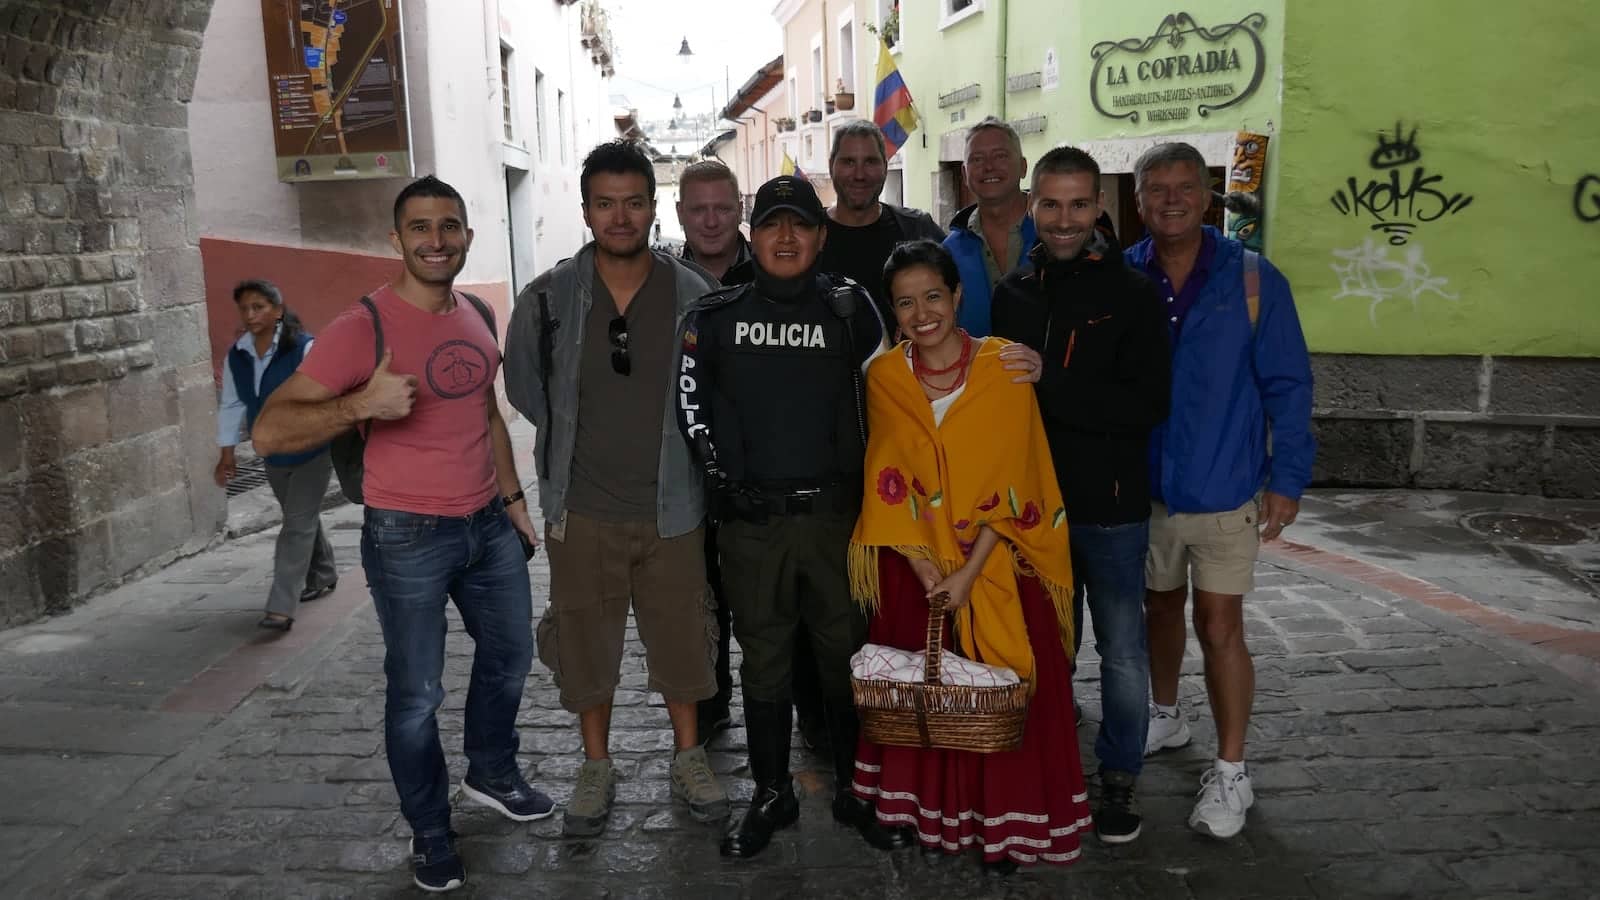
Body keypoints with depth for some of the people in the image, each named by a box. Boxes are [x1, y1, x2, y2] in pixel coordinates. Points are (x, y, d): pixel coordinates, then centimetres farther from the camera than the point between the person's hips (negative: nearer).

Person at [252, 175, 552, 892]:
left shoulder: (480, 316, 5)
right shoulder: (363, 327, -16)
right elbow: (269, 431, -20)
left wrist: (513, 496, 18)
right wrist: (360, 404, -35)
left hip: (487, 524, 7)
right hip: (408, 538, -7)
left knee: (510, 653, 20)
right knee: (416, 693, 4)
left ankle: (492, 773, 45)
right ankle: (430, 833, 26)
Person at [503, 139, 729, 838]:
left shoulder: (693, 295, -6)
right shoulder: (548, 297, -6)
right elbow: (523, 386, 8)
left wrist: (662, 444, 4)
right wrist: (579, 442, 8)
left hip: (671, 509, 0)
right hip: (581, 511, 0)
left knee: (681, 637, 11)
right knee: (586, 642, 12)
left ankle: (688, 757, 32)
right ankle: (596, 767, 31)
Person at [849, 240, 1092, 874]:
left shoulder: (1003, 367, -9)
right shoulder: (884, 376, -1)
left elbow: (1011, 486, -11)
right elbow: (890, 487, -3)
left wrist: (970, 573, -16)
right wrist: (927, 572, -12)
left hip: (998, 566, -2)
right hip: (914, 567, 2)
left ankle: (1004, 821, 21)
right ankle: (929, 813, 28)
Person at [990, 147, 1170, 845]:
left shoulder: (1133, 295, -7)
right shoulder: (1012, 293, 5)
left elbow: (1147, 406, -17)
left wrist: (1047, 383, -23)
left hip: (1110, 505, -3)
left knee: (1122, 650, 9)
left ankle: (1119, 778, 28)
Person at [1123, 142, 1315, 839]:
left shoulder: (1253, 279, -8)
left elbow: (1286, 385, -6)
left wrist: (1287, 478, -9)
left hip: (1225, 487, -2)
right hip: (1142, 484, 3)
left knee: (1219, 625, 1)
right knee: (1159, 606, 18)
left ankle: (1231, 772, 14)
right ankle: (1165, 716, 41)